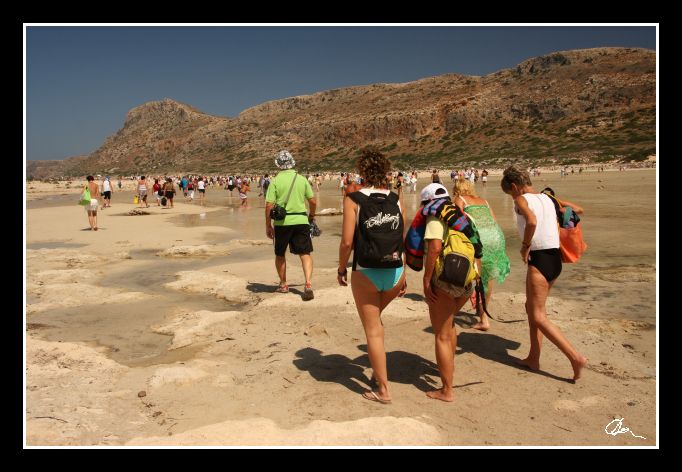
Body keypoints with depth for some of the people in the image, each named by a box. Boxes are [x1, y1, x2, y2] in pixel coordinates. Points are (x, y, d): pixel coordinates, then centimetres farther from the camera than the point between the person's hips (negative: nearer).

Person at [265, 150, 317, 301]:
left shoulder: (275, 181, -4)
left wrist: (268, 226, 1)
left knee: (280, 255, 18)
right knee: (305, 254, 2)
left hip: (282, 222, -1)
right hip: (301, 221, 1)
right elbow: (313, 202, 6)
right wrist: (311, 215, 25)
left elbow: (269, 205, -8)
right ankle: (308, 284, -14)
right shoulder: (302, 179, 3)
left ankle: (283, 284, 28)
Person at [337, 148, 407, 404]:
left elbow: (347, 241, -12)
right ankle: (377, 371, 33)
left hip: (366, 273, -4)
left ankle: (383, 390, 18)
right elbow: (403, 240, 5)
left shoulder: (354, 199, -7)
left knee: (373, 332, 9)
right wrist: (403, 275, 15)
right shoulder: (395, 199, 3)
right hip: (395, 273, 4)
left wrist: (342, 269, 4)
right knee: (376, 318, 29)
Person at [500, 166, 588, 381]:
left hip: (539, 259, -9)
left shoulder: (522, 199, -7)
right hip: (555, 256, 9)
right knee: (532, 307, 19)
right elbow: (556, 228, 18)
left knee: (538, 316, -3)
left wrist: (525, 246, -15)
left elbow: (532, 221, -28)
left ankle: (576, 357, -10)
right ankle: (533, 359, 25)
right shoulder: (546, 198, 17)